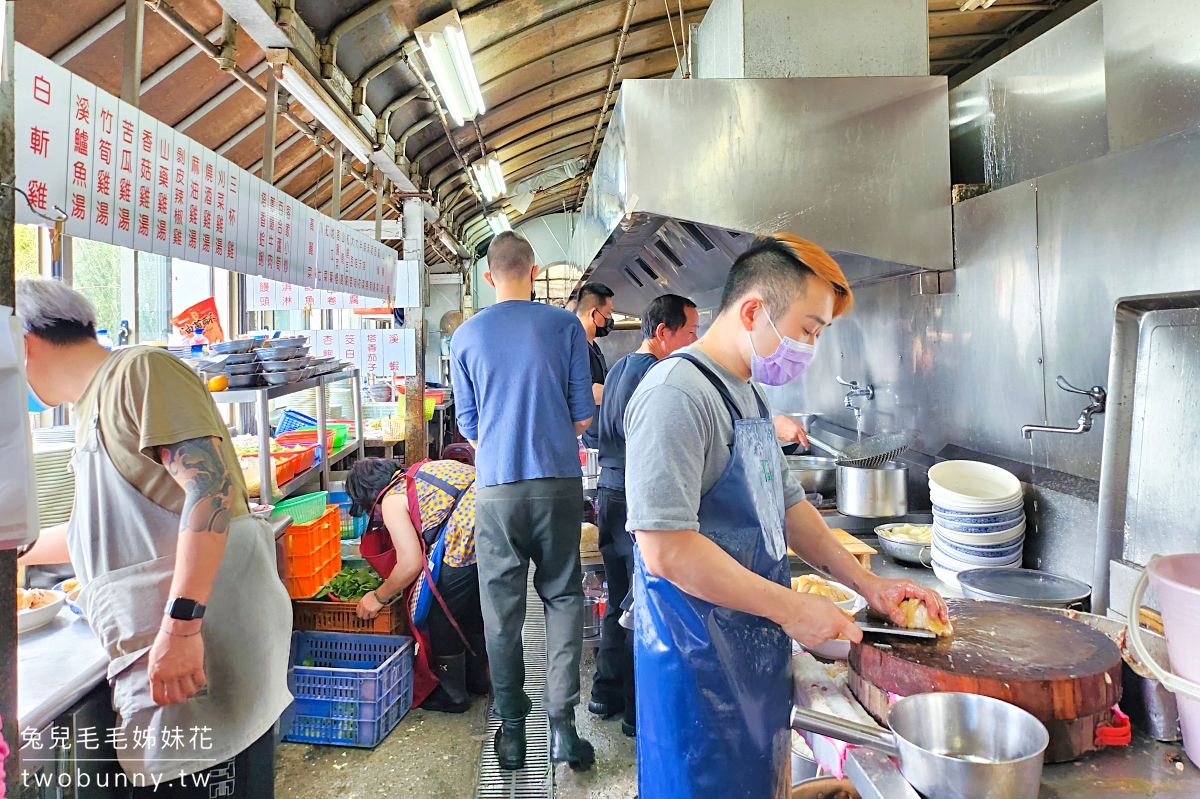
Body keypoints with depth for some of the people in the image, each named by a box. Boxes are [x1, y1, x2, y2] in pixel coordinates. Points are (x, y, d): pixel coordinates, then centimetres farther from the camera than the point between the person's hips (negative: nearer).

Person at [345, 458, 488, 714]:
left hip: (473, 531, -9)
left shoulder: (391, 502, 3)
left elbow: (410, 564, -3)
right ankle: (476, 680, 44)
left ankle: (452, 695, 26)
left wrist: (379, 597, 15)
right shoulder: (416, 475, 28)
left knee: (440, 612, 11)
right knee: (472, 606, 27)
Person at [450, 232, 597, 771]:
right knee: (562, 596, 10)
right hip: (559, 482, 0)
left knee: (501, 607, 10)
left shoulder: (465, 336, 2)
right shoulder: (564, 326, -1)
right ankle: (562, 724, 7)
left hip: (496, 485, 1)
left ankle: (512, 731, 19)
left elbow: (467, 426, 6)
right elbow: (583, 413, 2)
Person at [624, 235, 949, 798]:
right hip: (700, 661, -9)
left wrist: (867, 583, 8)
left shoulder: (749, 393, 11)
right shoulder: (677, 393, -21)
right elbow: (665, 549, -27)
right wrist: (791, 608, -21)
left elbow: (786, 503, 17)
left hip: (756, 645, 9)